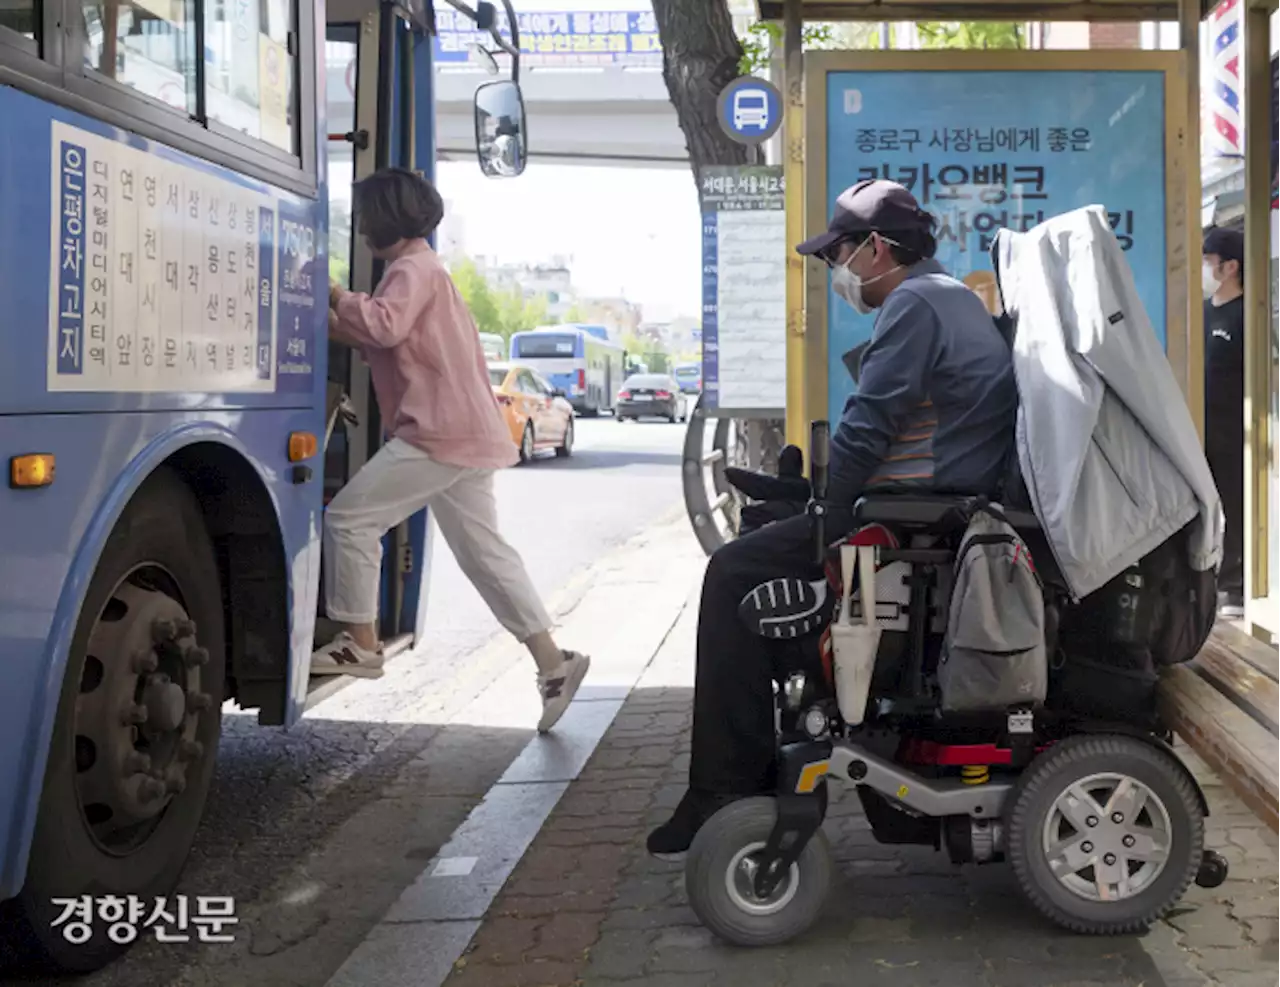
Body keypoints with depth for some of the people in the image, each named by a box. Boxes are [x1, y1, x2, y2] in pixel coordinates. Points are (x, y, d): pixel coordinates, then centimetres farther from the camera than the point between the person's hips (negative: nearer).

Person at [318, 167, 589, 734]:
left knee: (349, 518, -5)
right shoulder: (422, 270, 25)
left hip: (439, 433, -10)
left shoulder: (413, 269, -8)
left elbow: (384, 327, -26)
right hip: (465, 432, 10)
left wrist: (336, 296, -12)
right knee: (483, 551, 9)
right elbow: (387, 344, 23)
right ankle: (553, 661, 7)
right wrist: (338, 326, 13)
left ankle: (360, 642, 1)